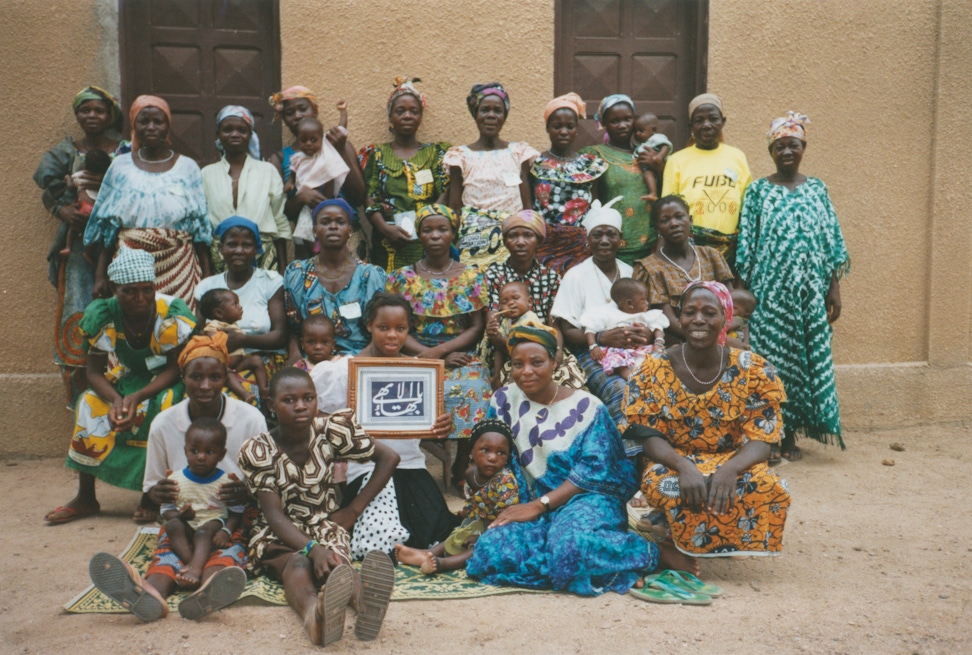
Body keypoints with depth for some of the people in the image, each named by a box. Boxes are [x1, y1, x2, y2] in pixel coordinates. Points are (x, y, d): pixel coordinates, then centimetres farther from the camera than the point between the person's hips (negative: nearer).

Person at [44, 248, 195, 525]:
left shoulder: (173, 313, -25)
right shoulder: (102, 315, -17)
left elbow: (175, 368, -21)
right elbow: (95, 371, -11)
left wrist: (137, 397, -36)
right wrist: (116, 399, -33)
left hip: (167, 382, -3)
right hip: (128, 378, 4)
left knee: (164, 404, -34)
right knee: (90, 404, -21)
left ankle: (152, 497, -19)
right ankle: (85, 498, -6)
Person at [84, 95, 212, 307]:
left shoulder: (187, 168, 6)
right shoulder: (121, 166, 9)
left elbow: (200, 226, 4)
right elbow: (106, 226, 9)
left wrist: (206, 274, -1)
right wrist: (100, 274, 3)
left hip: (178, 267, -1)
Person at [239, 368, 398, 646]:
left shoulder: (331, 430, -7)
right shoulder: (257, 451, -11)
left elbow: (388, 458, 1)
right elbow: (275, 515, -19)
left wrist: (353, 510, -3)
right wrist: (311, 548, -37)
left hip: (325, 526, 1)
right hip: (278, 535, -1)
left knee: (334, 563, -36)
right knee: (298, 564, -38)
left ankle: (366, 602, -70)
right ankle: (315, 614, -72)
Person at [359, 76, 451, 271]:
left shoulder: (436, 152, 13)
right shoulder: (375, 154, 13)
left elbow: (446, 194, 3)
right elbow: (370, 200, 4)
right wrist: (385, 228, -13)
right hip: (389, 244, 0)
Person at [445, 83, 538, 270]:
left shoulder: (519, 152, 8)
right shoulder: (461, 156, 5)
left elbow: (527, 205, 8)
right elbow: (454, 208, 4)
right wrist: (454, 245, -5)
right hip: (473, 244, -1)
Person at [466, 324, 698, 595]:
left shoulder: (586, 407, -2)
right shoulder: (504, 400, 8)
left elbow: (593, 472, -9)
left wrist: (539, 505, -17)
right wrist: (519, 506, -5)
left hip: (587, 498, -4)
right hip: (528, 504, 4)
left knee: (571, 546, -39)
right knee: (492, 551, -28)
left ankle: (655, 554, -14)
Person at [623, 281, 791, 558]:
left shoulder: (754, 371, -6)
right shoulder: (655, 369, -7)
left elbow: (761, 438, -10)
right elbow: (649, 436, -9)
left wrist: (730, 469, -33)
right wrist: (683, 466, -31)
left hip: (733, 462, 2)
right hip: (672, 464, -2)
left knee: (771, 490, -30)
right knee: (666, 488, -37)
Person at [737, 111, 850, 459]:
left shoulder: (817, 189, 9)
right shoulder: (758, 191, 1)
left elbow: (832, 242, 9)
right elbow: (746, 246, -1)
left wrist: (834, 289, 4)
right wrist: (745, 293, -5)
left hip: (810, 293, 3)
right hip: (770, 294, -3)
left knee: (810, 356, 4)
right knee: (771, 357, -1)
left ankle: (790, 434, 16)